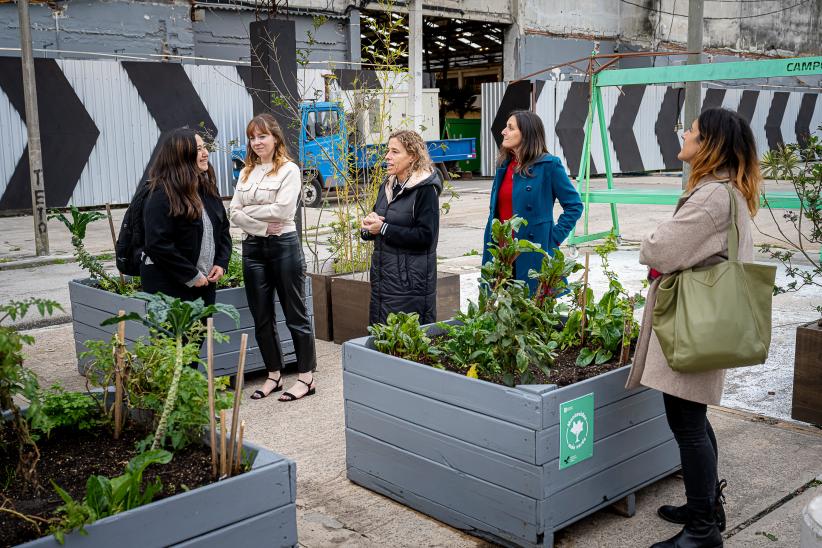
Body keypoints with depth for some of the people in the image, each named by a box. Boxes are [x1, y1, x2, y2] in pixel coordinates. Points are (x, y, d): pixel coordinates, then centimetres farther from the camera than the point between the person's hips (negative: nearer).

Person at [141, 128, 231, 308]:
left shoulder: (208, 187, 9)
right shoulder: (162, 195, -15)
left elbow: (223, 229, 16)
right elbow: (158, 244, -21)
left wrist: (221, 264, 1)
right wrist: (191, 276, -17)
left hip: (206, 282, 7)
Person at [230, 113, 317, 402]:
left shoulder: (289, 170, -4)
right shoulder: (246, 173, 12)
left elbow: (283, 210, -16)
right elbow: (234, 214, 3)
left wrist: (248, 210, -7)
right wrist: (262, 226, -12)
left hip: (283, 245, -6)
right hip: (252, 247, 6)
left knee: (295, 314, 1)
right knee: (262, 317, 10)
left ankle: (306, 377, 10)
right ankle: (274, 375, 23)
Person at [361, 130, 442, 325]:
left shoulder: (425, 189, -11)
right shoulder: (387, 186, 13)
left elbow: (425, 236, -19)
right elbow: (372, 232, 20)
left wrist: (384, 229, -16)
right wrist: (368, 225, -4)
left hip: (410, 281, -7)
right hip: (382, 277, 8)